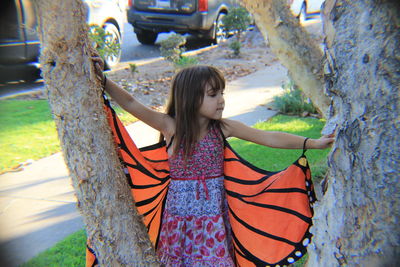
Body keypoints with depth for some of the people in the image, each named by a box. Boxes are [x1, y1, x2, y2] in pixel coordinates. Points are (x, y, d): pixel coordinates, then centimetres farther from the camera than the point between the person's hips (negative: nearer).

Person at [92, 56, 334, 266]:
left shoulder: (224, 127, -7)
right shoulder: (171, 126, -12)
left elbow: (269, 138, -9)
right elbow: (131, 104, -15)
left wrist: (313, 143, -12)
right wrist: (102, 79, -23)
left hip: (214, 210, 1)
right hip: (181, 211, -1)